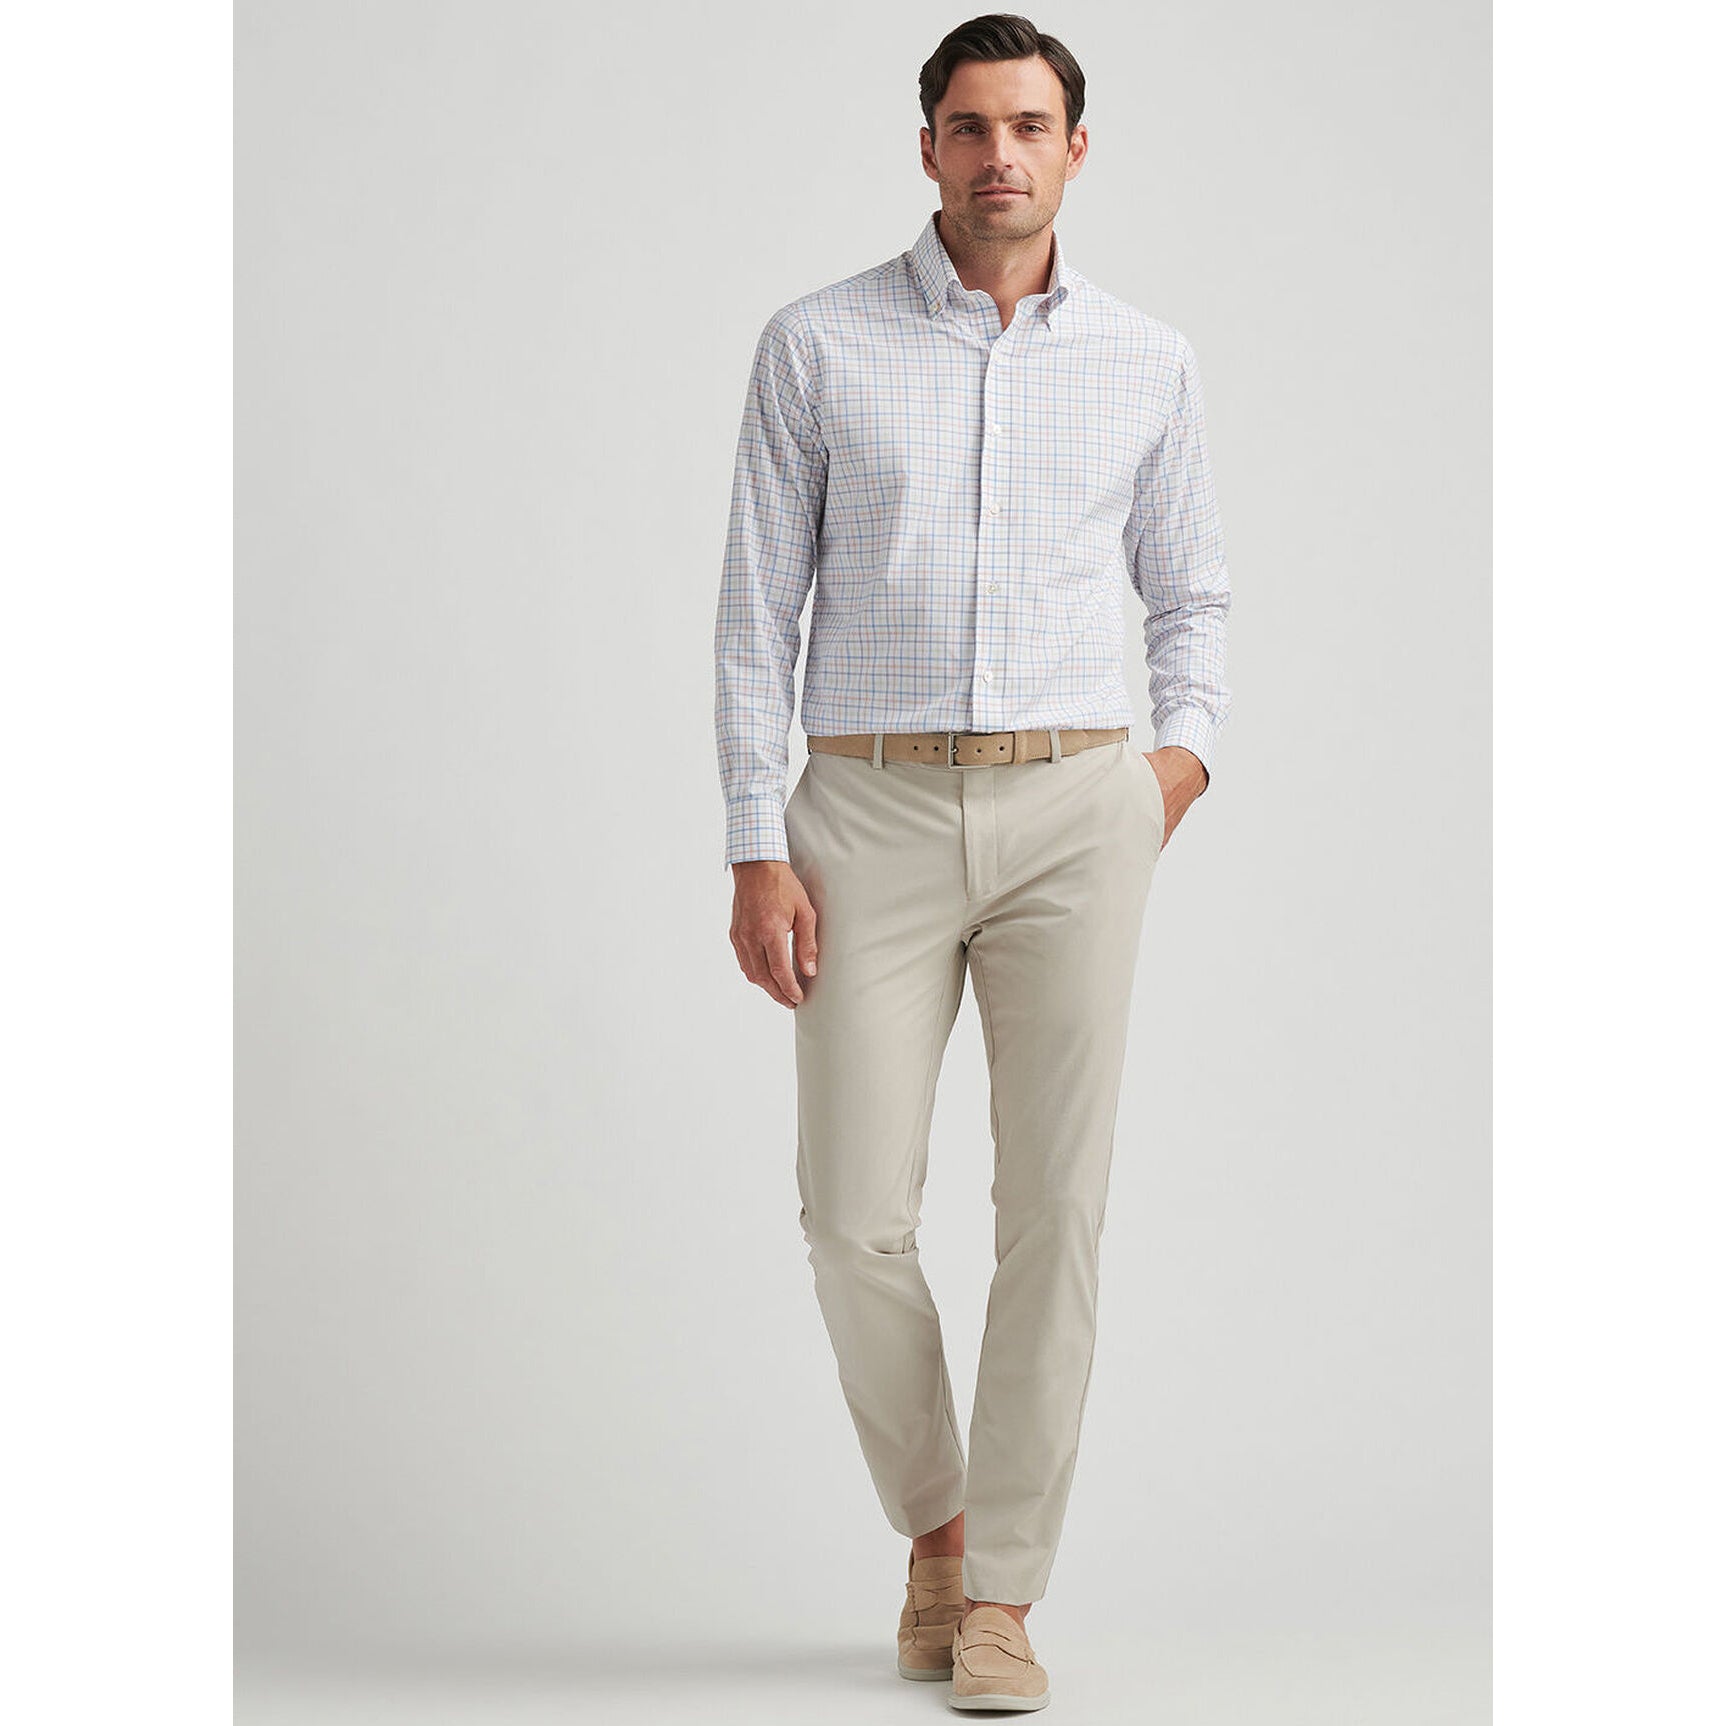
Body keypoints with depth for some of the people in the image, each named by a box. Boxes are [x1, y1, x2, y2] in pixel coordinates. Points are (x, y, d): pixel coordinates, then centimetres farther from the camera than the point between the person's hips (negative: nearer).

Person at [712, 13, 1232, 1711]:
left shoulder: (1148, 363, 8)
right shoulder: (818, 346, 2)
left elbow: (1189, 598, 19)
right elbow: (757, 615, 2)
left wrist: (1187, 753, -1)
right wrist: (754, 855, -6)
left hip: (1072, 819, 1)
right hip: (873, 819, -1)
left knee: (1055, 1209, -6)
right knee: (857, 1219, -6)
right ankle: (935, 1519, 21)